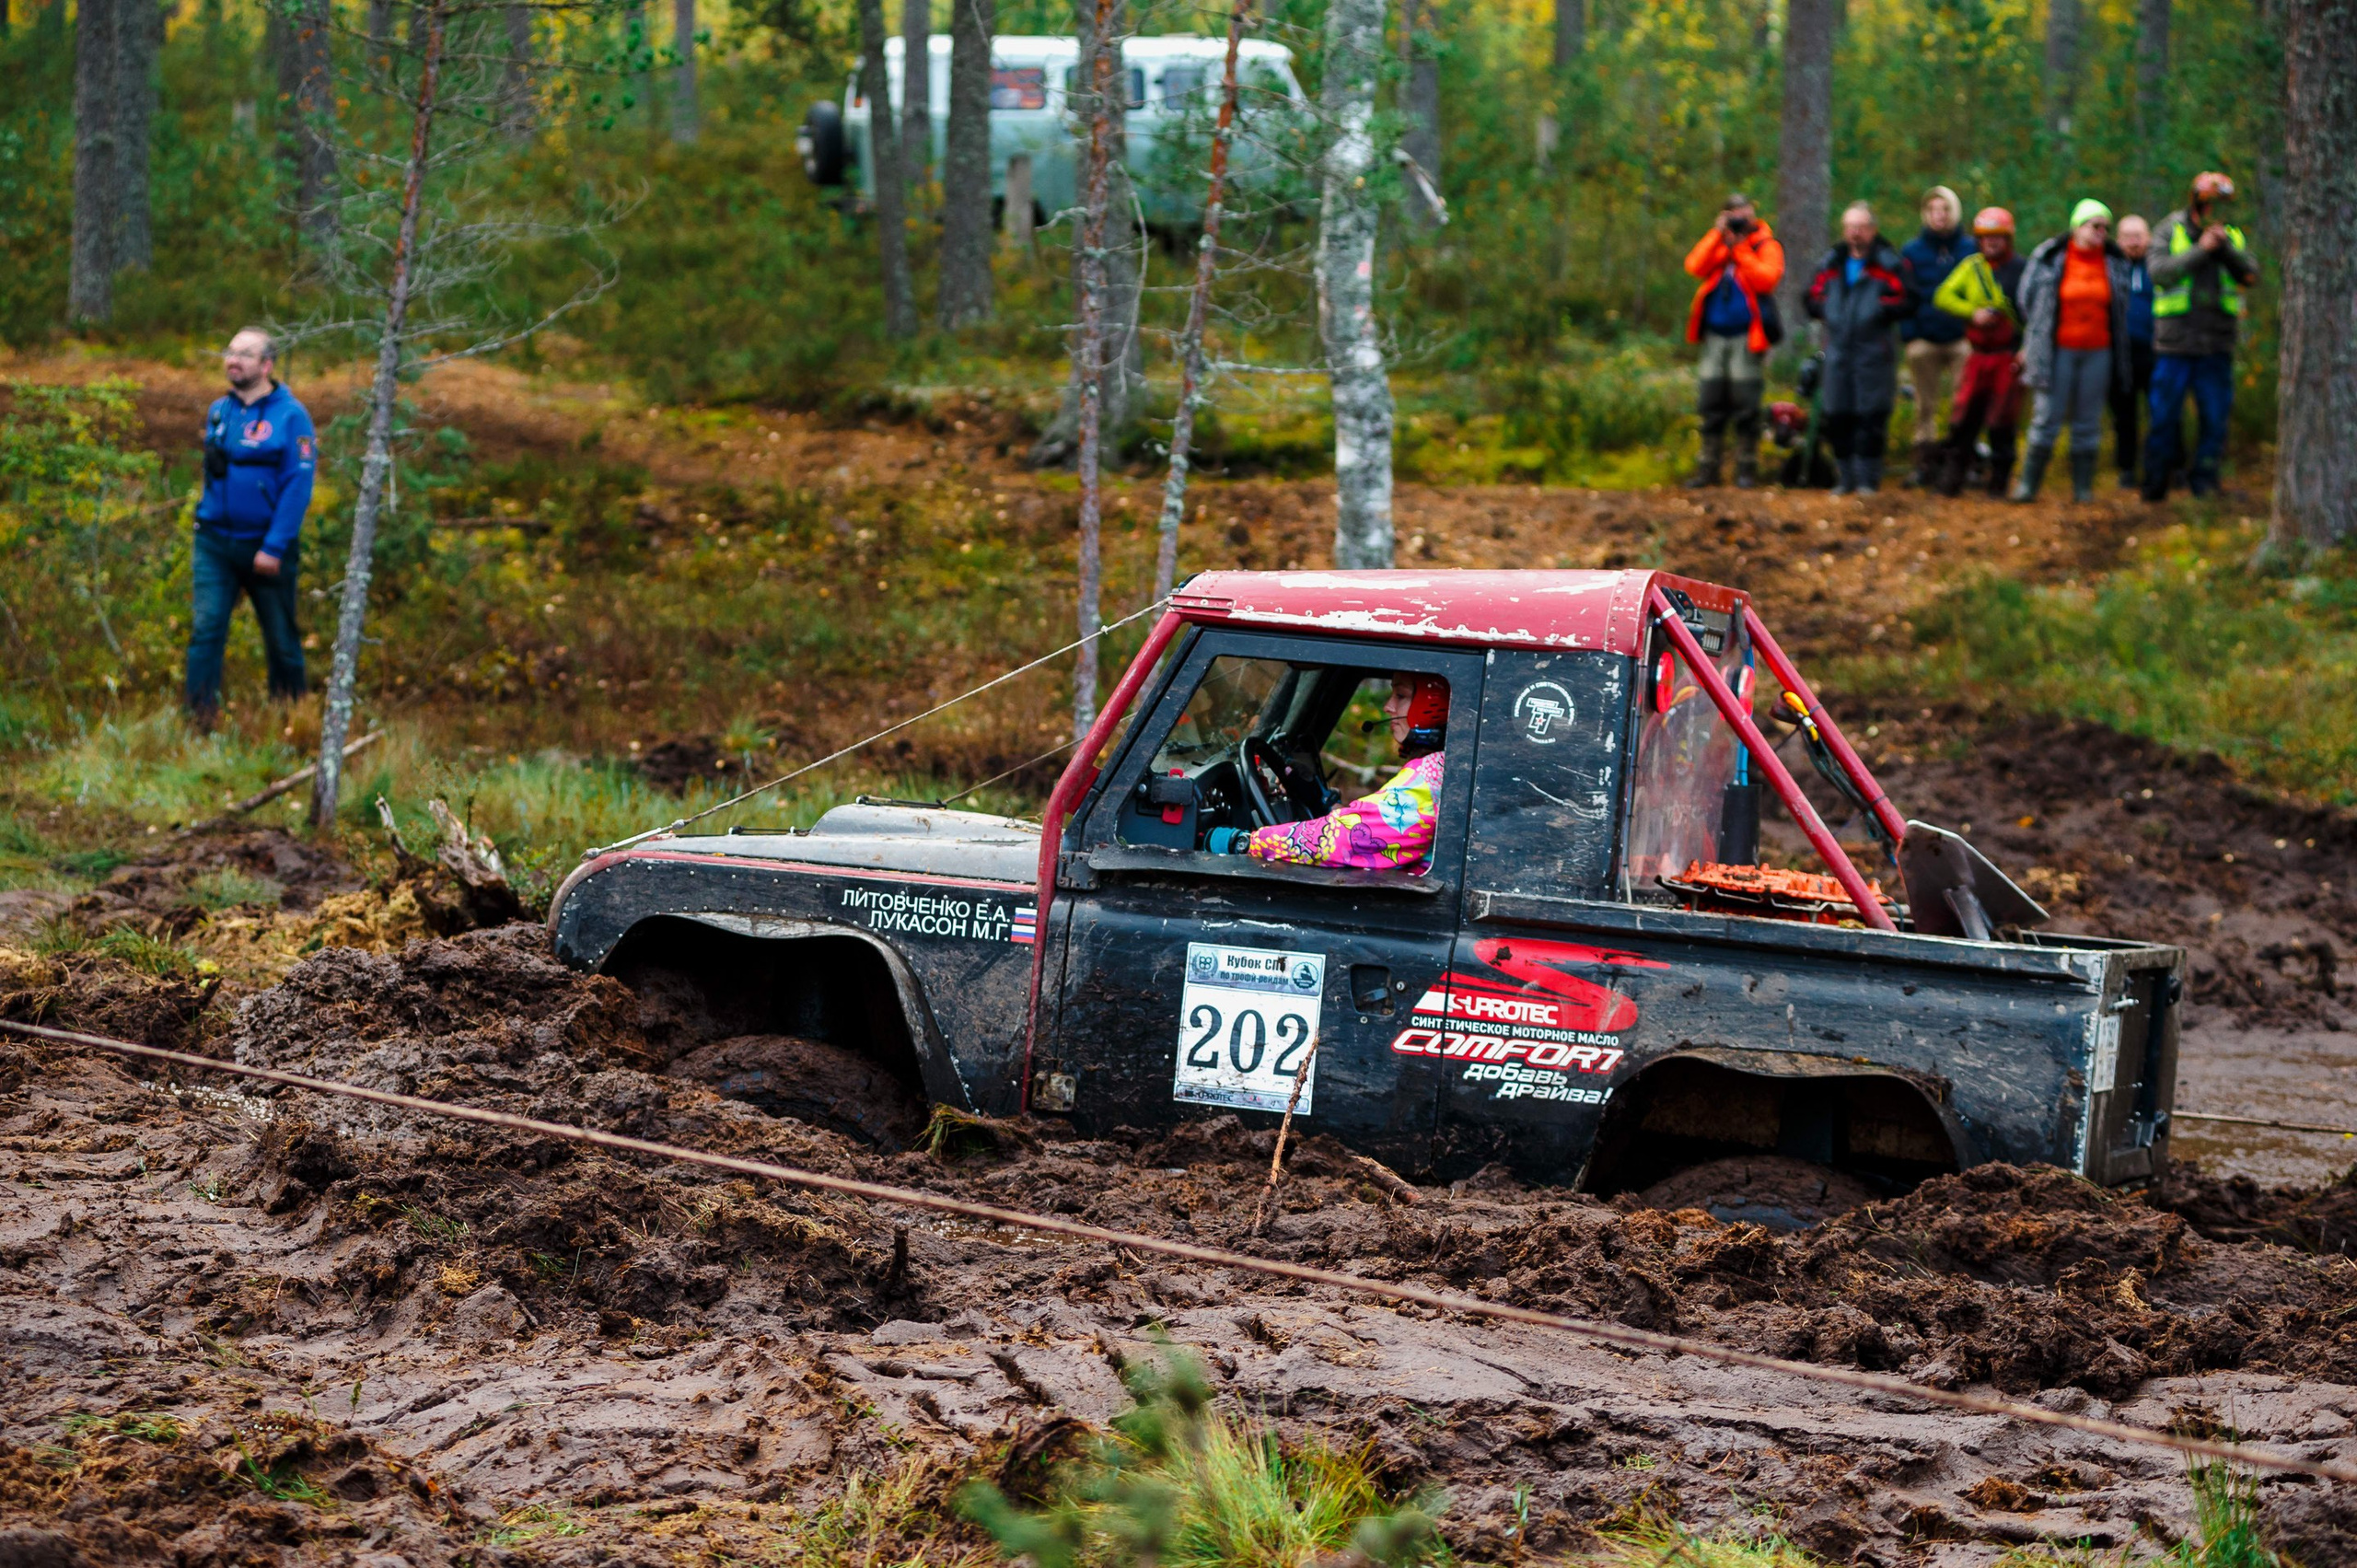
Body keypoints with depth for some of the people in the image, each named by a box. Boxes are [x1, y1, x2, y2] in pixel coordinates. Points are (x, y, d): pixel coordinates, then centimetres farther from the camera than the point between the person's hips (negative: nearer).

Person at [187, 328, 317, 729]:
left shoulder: (291, 416, -9)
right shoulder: (218, 411, 8)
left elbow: (298, 486, -13)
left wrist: (274, 548, -18)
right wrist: (203, 538, 16)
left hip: (266, 545, -4)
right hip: (215, 543, 4)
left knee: (281, 640, 8)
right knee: (205, 629, -10)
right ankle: (200, 719, -12)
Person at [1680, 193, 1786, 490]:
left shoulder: (1766, 246, 2)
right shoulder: (1717, 244, 13)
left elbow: (1767, 278, -16)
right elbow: (1695, 266, -5)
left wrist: (1740, 248, -13)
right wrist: (1718, 234, -8)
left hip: (1746, 336, -4)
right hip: (1715, 336, 4)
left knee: (1745, 404, -3)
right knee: (1712, 404, 4)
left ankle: (1747, 468, 4)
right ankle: (1708, 467, 9)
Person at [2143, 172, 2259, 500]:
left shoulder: (2234, 237, 11)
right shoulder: (2169, 232, 1)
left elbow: (2251, 277, -1)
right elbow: (2159, 272, -13)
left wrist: (2227, 249, -13)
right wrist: (2200, 251, -15)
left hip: (2217, 348, 3)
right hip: (2174, 346, -3)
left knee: (2215, 419, 1)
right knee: (2165, 417, 0)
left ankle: (2206, 482, 8)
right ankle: (2155, 485, 8)